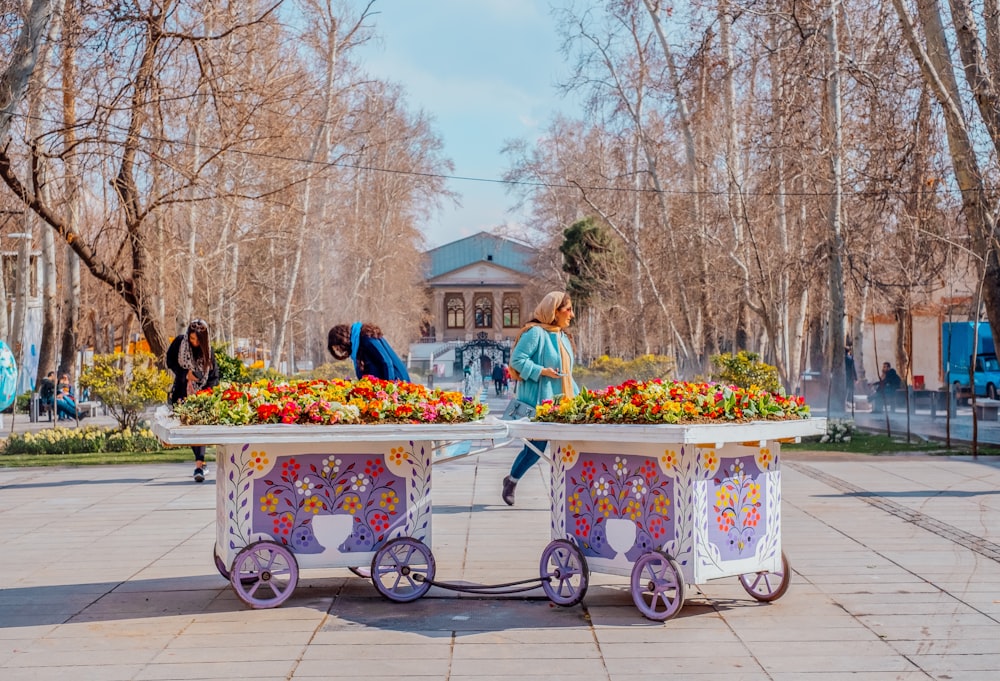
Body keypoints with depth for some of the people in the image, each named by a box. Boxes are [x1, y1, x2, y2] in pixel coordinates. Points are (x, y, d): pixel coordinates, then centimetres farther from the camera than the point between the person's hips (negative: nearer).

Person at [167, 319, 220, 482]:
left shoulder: (208, 350, -8)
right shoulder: (179, 342, -5)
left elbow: (214, 376, -6)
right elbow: (170, 361, 4)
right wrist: (185, 374, -10)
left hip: (201, 394, -3)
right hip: (182, 393, 3)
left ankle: (199, 465, -24)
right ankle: (201, 462, 21)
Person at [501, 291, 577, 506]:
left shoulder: (563, 336, 15)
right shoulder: (535, 332, -11)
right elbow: (517, 360, -15)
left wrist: (577, 397, 15)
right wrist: (541, 371, -22)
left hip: (562, 401, 8)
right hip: (540, 401, -8)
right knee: (536, 446, -2)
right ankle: (511, 481, 20)